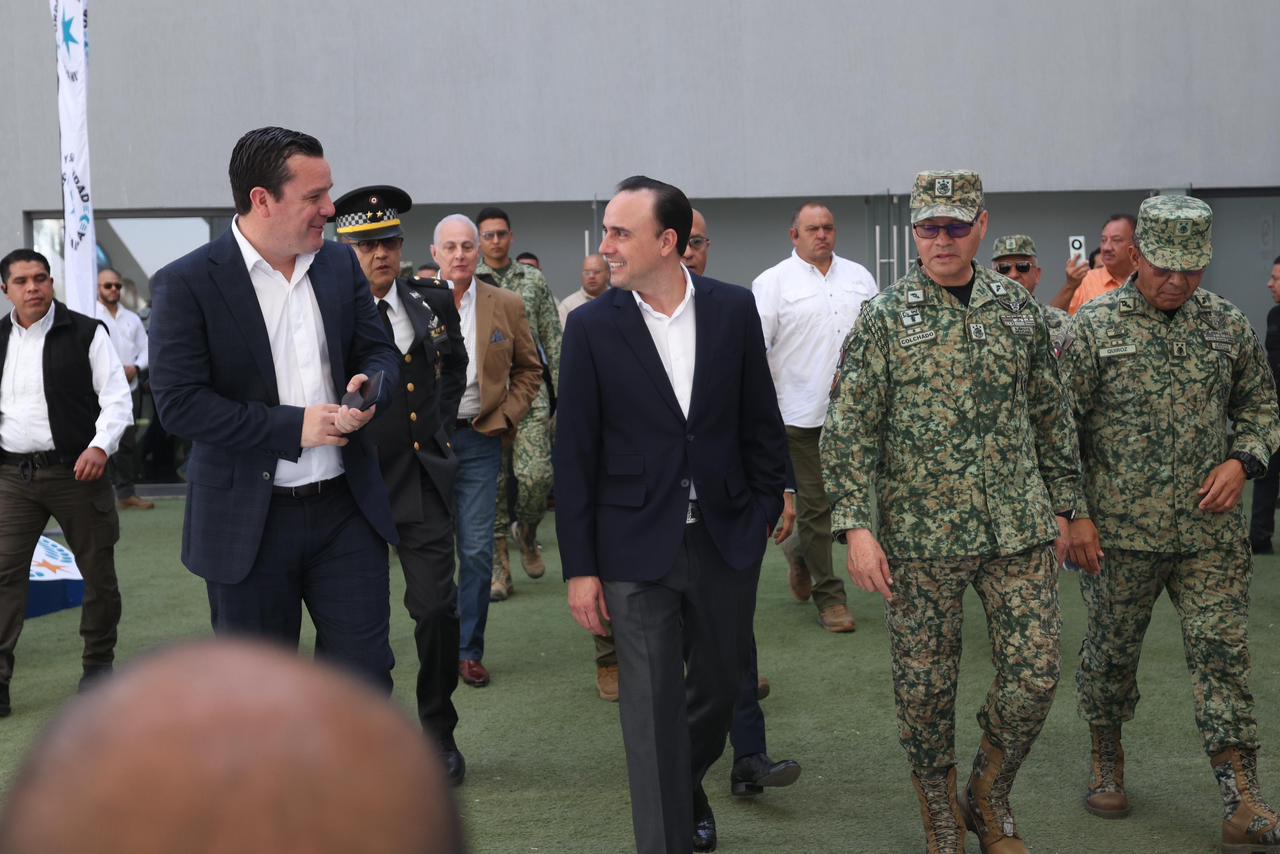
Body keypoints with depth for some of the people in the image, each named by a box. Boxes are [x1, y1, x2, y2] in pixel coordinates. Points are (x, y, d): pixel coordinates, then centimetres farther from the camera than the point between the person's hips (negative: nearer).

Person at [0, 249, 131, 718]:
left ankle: (99, 662, 26)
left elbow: (116, 399, -6)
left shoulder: (86, 334, -4)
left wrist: (100, 446, -20)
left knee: (98, 570, 8)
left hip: (76, 470, -2)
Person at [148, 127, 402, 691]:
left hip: (346, 510, 4)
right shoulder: (186, 283, -11)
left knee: (366, 674, 5)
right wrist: (294, 426, -20)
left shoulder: (340, 264, 5)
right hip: (249, 524, -3)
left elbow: (380, 351, 11)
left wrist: (369, 385, -13)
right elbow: (178, 403, -16)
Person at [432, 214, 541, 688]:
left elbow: (529, 369, 11)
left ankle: (469, 650, 13)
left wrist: (504, 417, 0)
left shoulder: (507, 306, 4)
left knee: (477, 550, 1)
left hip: (479, 439, 1)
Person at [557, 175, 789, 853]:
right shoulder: (592, 326, -6)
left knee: (719, 684, 18)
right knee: (652, 708, 0)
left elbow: (760, 422, 7)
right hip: (637, 547, -2)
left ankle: (687, 786, 46)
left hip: (726, 537, 3)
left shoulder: (733, 309, -2)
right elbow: (574, 454, -4)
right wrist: (579, 567, -6)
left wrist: (765, 513, 4)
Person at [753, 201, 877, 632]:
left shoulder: (859, 277, 13)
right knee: (815, 504, 1)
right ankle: (828, 596, 10)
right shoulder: (772, 282, -1)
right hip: (802, 414, -4)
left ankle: (802, 555, 36)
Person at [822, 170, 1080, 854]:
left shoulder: (1019, 307, 7)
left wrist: (1061, 506, 13)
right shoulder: (884, 317, -4)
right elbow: (848, 428, -6)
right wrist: (855, 524, -14)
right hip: (920, 534, -3)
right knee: (924, 688, 7)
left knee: (1035, 674, 3)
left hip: (1019, 529, 3)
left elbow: (1050, 414, 14)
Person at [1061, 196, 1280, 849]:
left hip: (1212, 532, 2)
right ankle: (1106, 762, 34)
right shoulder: (1094, 326, -5)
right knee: (1111, 650, 12)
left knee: (1222, 654, 1)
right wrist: (1072, 514, -9)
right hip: (1120, 531, -2)